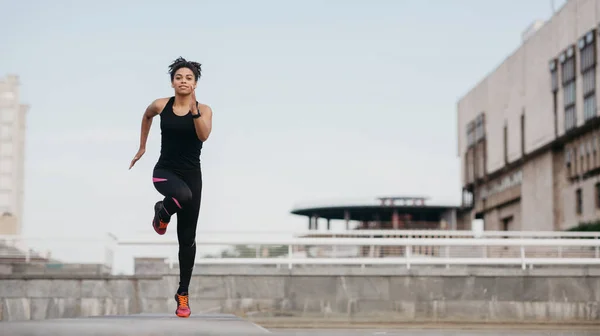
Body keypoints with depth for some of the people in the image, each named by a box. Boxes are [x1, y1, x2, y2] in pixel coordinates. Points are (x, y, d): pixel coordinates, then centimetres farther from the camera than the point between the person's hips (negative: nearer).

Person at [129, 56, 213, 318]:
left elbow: (204, 135, -22)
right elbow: (147, 116, 22)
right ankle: (162, 213, -2)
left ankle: (183, 294, 18)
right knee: (182, 195, -39)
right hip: (164, 171, -1)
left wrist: (194, 108, -31)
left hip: (191, 174, 1)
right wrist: (142, 147, 25)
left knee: (187, 238, 3)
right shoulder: (161, 105, -1)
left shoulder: (204, 110, -4)